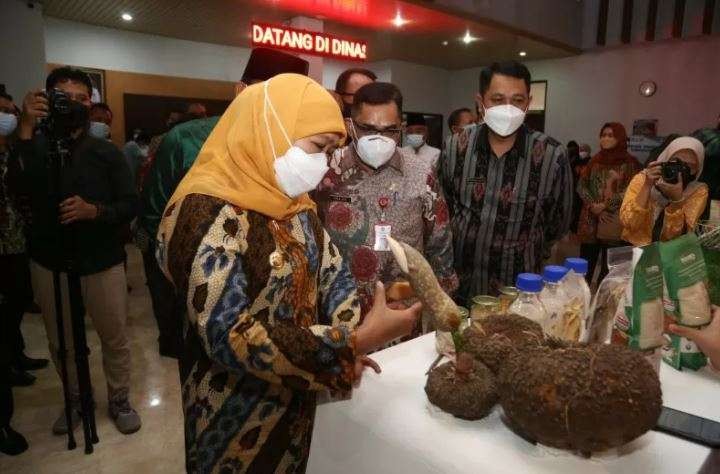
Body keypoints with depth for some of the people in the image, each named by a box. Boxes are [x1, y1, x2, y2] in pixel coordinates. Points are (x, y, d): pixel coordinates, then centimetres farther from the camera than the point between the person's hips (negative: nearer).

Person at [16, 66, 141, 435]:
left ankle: (119, 400, 29)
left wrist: (94, 211, -23)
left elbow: (129, 205, -4)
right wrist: (25, 129, -26)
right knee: (61, 343, 14)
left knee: (115, 338, 8)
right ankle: (75, 400, 37)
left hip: (102, 263, -1)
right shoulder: (33, 146, 1)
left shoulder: (106, 152, -1)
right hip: (49, 263, 1)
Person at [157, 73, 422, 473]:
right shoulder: (209, 211, -25)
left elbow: (333, 269, 2)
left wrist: (349, 337, -16)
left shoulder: (295, 201, 0)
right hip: (237, 414, -7)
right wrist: (354, 342, -31)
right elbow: (229, 338, -30)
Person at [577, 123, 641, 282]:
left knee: (609, 269, 1)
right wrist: (593, 205, -8)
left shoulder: (630, 163, 0)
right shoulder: (595, 160, 13)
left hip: (614, 223, -3)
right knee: (585, 266, 4)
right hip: (591, 221, 4)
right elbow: (581, 185, 7)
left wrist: (605, 205, -13)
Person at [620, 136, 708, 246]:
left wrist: (677, 198, -23)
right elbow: (628, 223, -16)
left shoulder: (698, 191, -3)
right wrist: (647, 186, -21)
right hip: (634, 248, -1)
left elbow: (676, 236, -13)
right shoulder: (642, 179, -5)